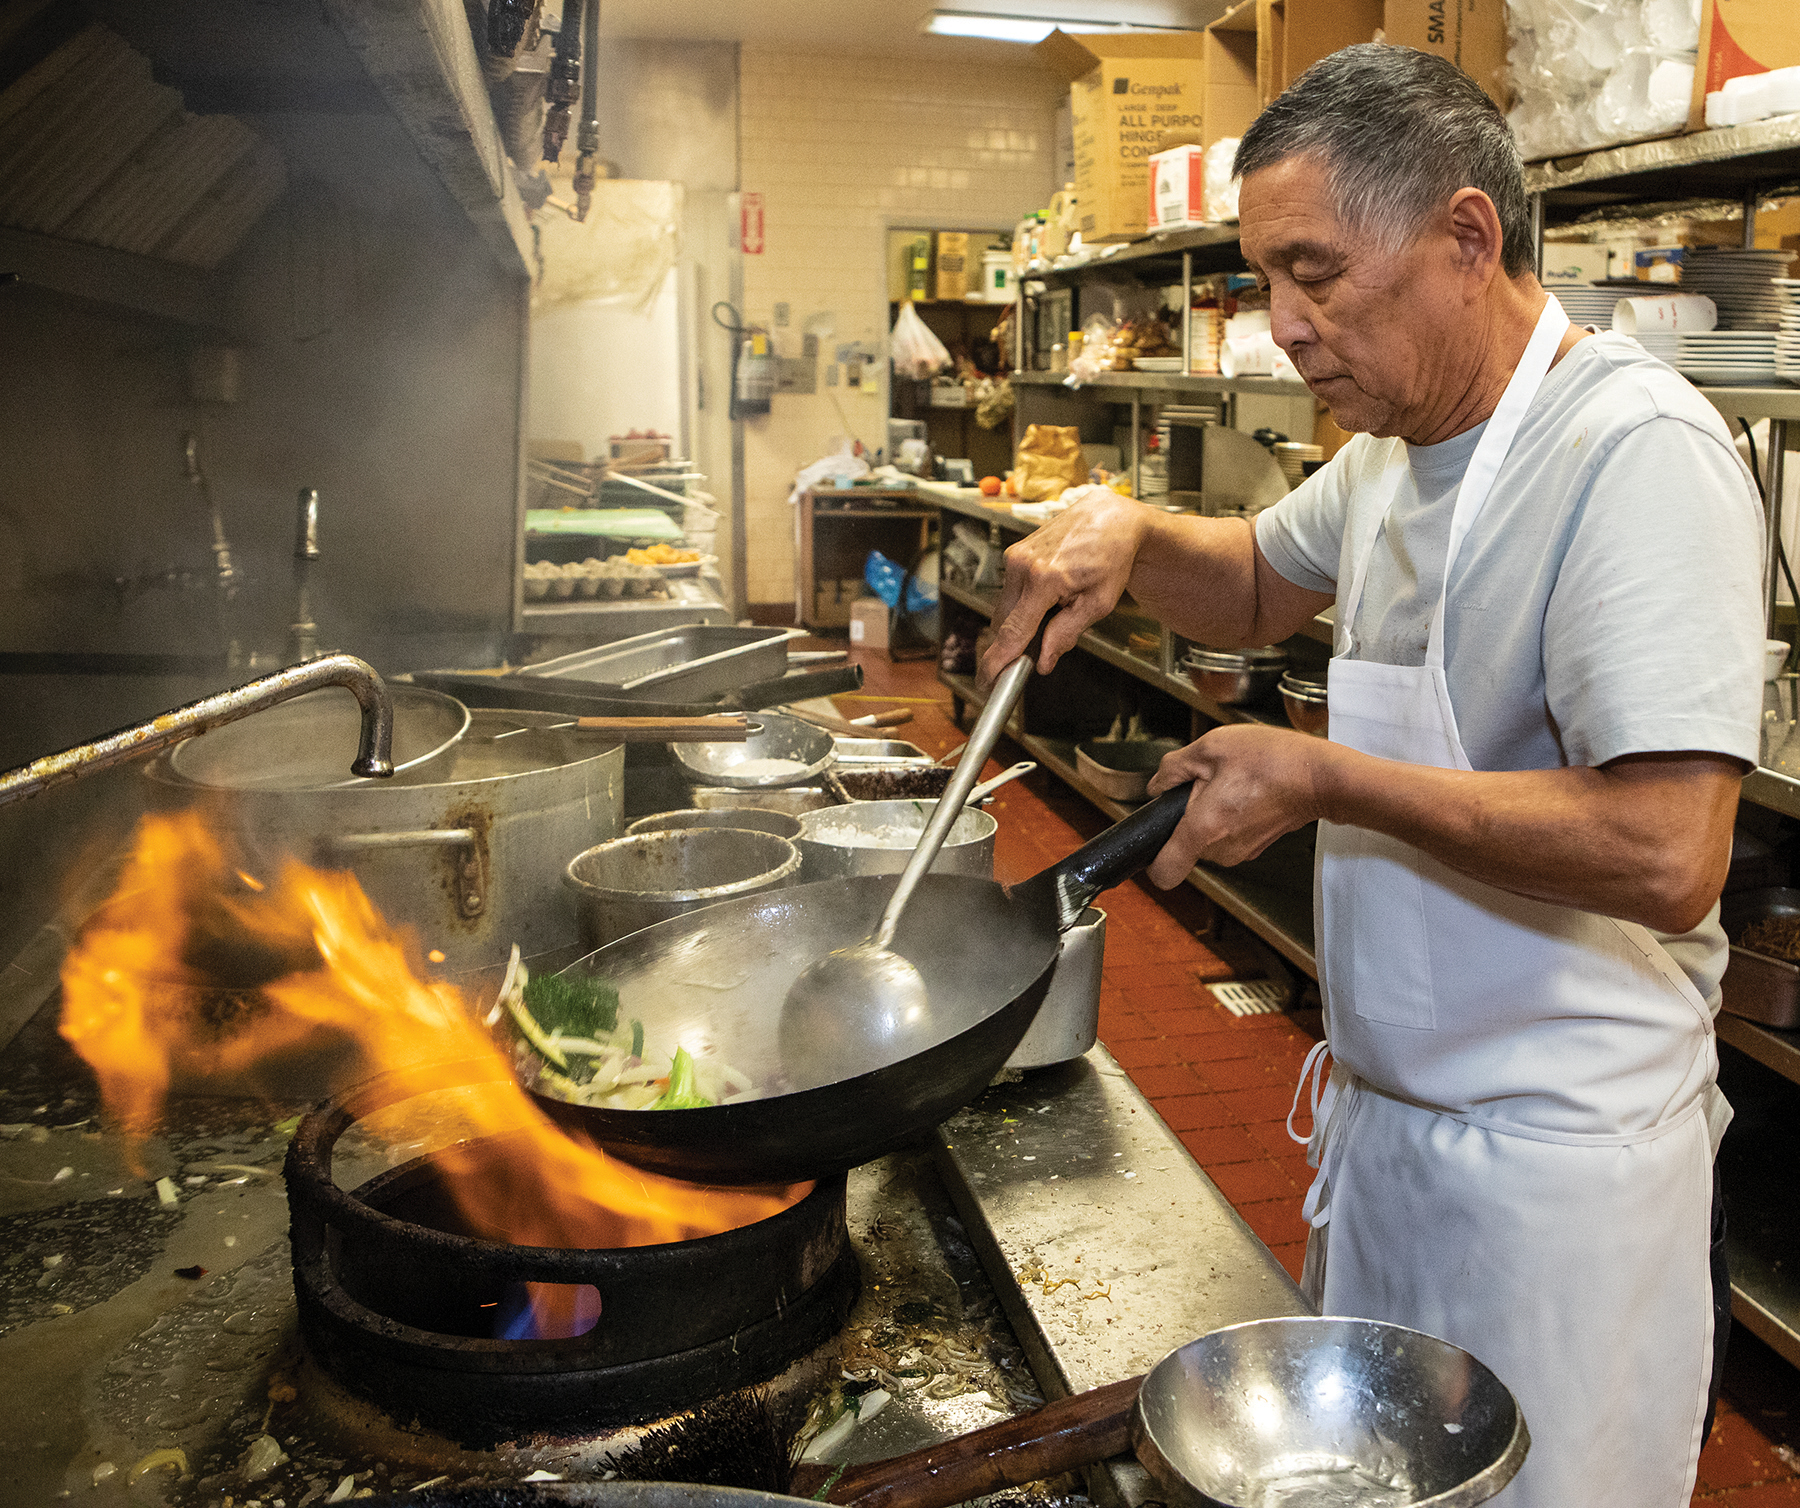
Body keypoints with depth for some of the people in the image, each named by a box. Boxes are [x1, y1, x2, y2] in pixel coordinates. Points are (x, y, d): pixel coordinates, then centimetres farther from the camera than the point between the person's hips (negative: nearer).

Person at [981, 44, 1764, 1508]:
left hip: (1553, 1159, -8)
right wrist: (1128, 534, 0)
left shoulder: (1637, 449, -24)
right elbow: (1264, 586, 22)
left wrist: (1322, 777, -23)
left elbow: (1665, 855, -32)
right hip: (1384, 1101, 9)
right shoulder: (1397, 447, 4)